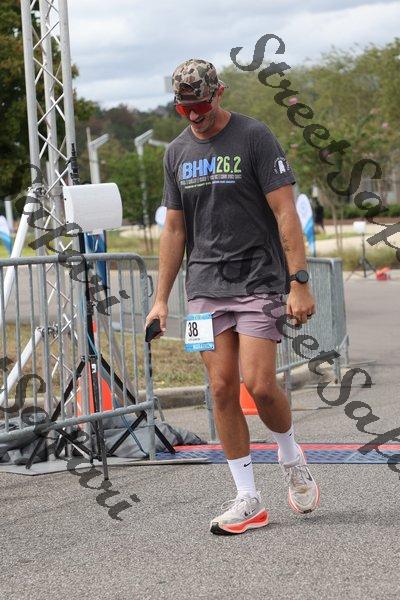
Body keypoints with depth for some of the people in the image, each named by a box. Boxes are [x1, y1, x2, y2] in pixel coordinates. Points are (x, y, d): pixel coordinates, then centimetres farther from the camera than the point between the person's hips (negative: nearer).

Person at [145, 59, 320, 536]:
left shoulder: (254, 137, -5)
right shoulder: (177, 152, 12)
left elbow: (285, 212, -8)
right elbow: (174, 229, 16)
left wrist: (299, 283, -15)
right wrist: (161, 299, 12)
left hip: (258, 281, -4)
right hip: (205, 286, 5)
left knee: (259, 384, -13)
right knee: (223, 389, -1)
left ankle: (290, 456, 17)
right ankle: (248, 500, 6)